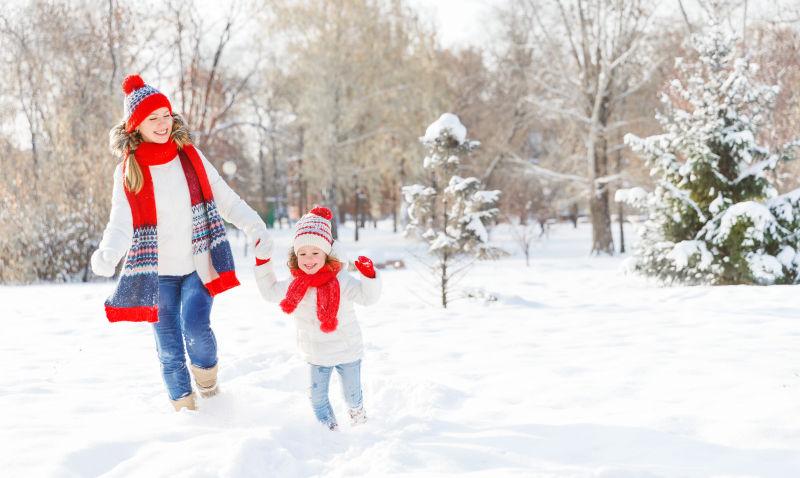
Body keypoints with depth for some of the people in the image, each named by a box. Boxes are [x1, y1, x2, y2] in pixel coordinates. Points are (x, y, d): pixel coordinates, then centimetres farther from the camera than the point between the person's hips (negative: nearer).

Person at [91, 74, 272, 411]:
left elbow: (225, 200, 4)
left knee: (195, 327, -21)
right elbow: (121, 224, -11)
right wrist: (107, 255, -31)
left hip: (198, 266, 0)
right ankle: (184, 408, 22)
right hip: (157, 272, 0)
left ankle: (207, 381, 8)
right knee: (169, 348, 5)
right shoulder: (127, 171, -2)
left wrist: (254, 226, -11)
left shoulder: (190, 157, 1)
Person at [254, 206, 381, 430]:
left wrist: (369, 275, -44)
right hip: (316, 355, 3)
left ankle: (357, 412, 47)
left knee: (351, 393, 16)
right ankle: (329, 428, 29)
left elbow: (367, 296, -26)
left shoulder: (339, 280, -20)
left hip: (347, 351, -3)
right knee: (317, 396, 9)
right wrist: (263, 262, 5)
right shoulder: (295, 285, -6)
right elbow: (270, 292, 11)